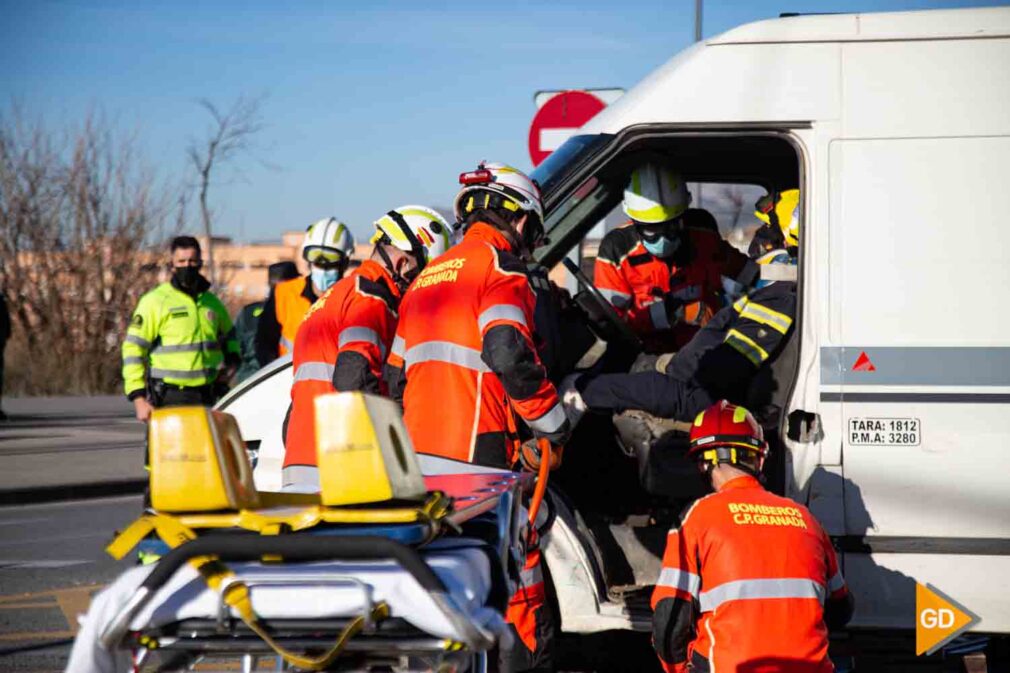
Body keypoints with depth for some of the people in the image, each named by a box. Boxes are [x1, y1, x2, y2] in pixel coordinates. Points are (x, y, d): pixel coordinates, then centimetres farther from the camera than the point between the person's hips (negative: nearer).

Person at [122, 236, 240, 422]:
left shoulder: (211, 302, 16)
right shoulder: (155, 301, -3)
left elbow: (229, 335, 35)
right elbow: (133, 348, -7)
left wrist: (232, 361, 13)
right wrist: (138, 398, -14)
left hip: (206, 399, 6)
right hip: (169, 398, -6)